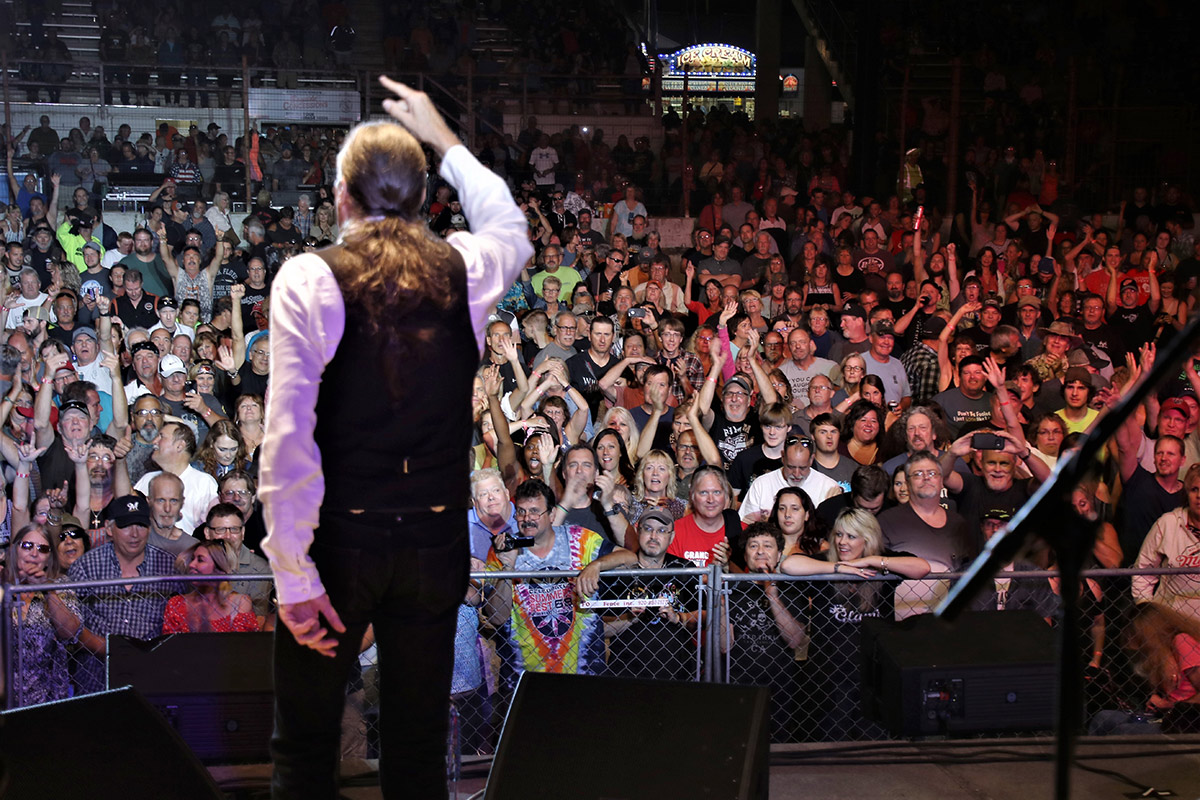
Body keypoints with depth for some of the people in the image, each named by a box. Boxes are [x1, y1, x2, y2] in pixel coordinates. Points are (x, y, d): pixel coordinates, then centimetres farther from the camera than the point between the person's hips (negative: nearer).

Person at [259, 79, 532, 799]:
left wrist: (293, 570, -13)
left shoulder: (308, 278, -10)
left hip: (340, 537, -3)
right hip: (437, 541, 3)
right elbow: (511, 226, 25)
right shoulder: (466, 271, -1)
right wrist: (443, 138, 33)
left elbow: (288, 435, -16)